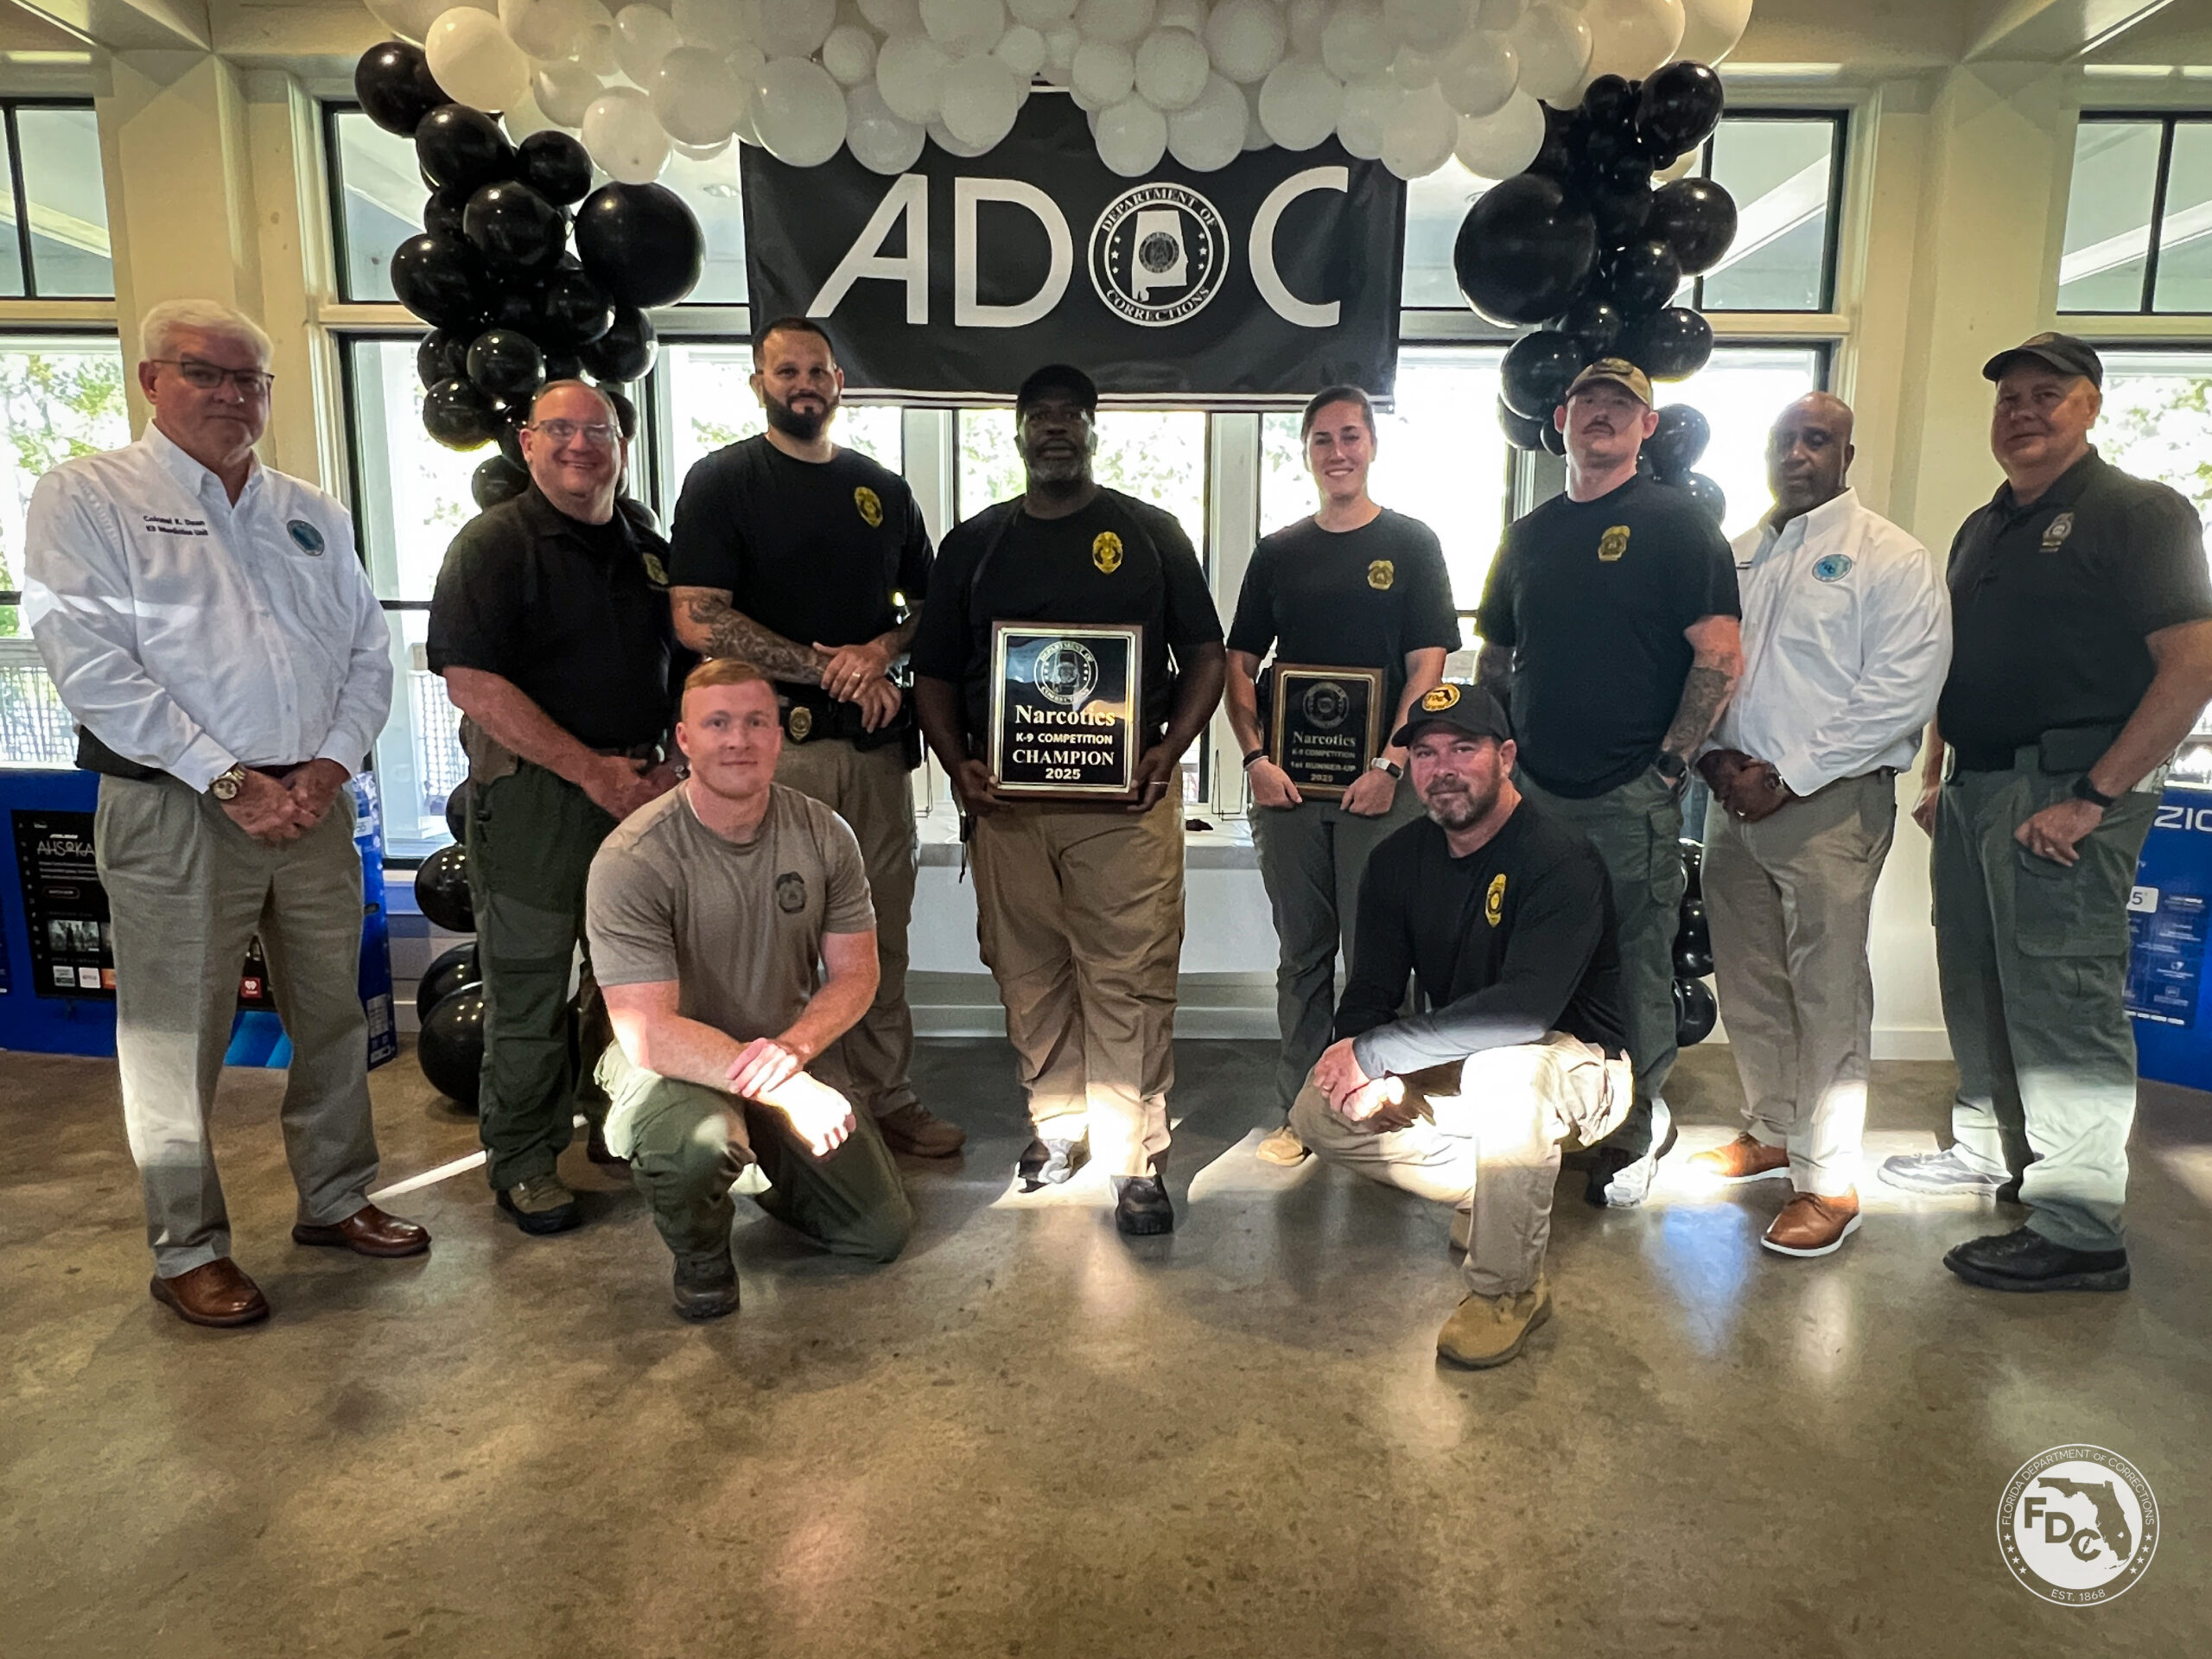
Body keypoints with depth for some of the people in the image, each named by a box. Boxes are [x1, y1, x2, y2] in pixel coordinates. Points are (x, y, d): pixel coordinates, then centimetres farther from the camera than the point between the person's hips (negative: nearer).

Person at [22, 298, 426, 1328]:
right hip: (174, 811, -4)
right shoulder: (85, 498, -1)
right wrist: (229, 782, -16)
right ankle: (188, 1249, 19)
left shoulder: (311, 515, 14)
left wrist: (333, 762, -5)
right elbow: (91, 666, -11)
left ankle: (336, 1199, 29)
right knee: (177, 1039, 3)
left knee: (332, 1016, 12)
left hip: (312, 804, 5)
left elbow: (370, 650, 11)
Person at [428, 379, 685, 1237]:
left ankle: (613, 1120, 33)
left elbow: (684, 666, 19)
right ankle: (521, 1158, 18)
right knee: (528, 983, 2)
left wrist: (670, 760, 2)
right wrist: (591, 770, -16)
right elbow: (471, 682, -14)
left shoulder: (647, 544, 13)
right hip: (534, 793, -5)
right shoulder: (496, 543, -5)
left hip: (641, 787, 6)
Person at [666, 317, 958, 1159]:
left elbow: (928, 605, 19)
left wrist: (882, 651, -4)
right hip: (773, 741, -4)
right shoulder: (722, 481, 1)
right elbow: (697, 620, -10)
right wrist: (827, 669, -13)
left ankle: (886, 1098, 21)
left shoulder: (882, 488, 16)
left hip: (874, 742, 4)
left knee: (881, 930, 9)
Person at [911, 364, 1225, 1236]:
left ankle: (1135, 1158, 5)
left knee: (1129, 978, -5)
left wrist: (1169, 751, -8)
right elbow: (935, 673, 14)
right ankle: (1057, 1122, 28)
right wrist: (958, 764, -3)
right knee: (1029, 974, 10)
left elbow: (1205, 657, 7)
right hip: (1006, 797, 3)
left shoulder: (1151, 533, 9)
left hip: (1126, 798, -2)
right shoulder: (974, 542, 14)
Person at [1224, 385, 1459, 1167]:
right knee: (1302, 954, 9)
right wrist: (1255, 757, -4)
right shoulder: (1277, 553, 12)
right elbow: (1239, 664, 11)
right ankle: (1300, 1112, 20)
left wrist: (1389, 766, -13)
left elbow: (1427, 665, -2)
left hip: (1380, 786, -2)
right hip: (1288, 784, 3)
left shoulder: (1411, 544, 4)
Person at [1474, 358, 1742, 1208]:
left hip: (1631, 796, -5)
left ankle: (1636, 1128, 19)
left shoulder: (1676, 523, -2)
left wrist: (1669, 763, -12)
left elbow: (1721, 653, -9)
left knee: (1636, 967, 3)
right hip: (1533, 788, 5)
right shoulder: (1528, 534, 15)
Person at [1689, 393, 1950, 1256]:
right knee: (1748, 981, 13)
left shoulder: (1891, 558, -4)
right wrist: (1717, 756, -3)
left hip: (1830, 802, -6)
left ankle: (1827, 1182, 8)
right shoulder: (1735, 557, 15)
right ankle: (1771, 1131, 31)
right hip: (1736, 797, 6)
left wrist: (1788, 777, -15)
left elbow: (1903, 689, -13)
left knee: (1828, 994, -3)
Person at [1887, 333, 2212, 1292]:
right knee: (1975, 986, 16)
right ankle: (1991, 1150, 33)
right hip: (1973, 790, 8)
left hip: (2067, 794, -8)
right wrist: (1935, 775, 15)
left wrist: (2094, 798, -20)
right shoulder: (1982, 529, 18)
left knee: (2064, 1006, -6)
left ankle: (2079, 1232, 2)